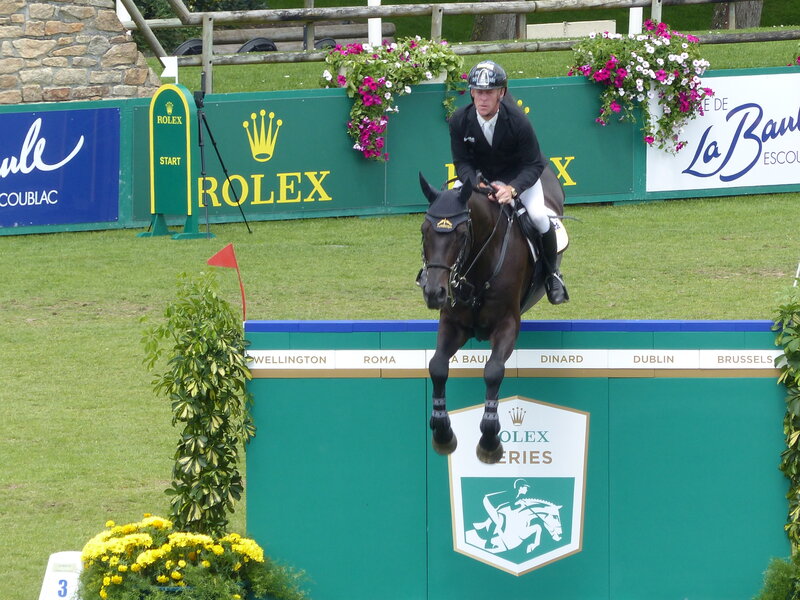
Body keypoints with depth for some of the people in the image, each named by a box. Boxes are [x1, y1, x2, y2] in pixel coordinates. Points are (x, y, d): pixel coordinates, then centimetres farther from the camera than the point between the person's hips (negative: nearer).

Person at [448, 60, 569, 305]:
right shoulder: (460, 121, -23)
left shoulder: (517, 121, -30)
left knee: (537, 216, -24)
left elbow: (533, 164, -24)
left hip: (518, 174, -3)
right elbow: (462, 162, -15)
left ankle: (552, 273, 1)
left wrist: (512, 189, -42)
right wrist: (476, 185, -36)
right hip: (479, 175, 3)